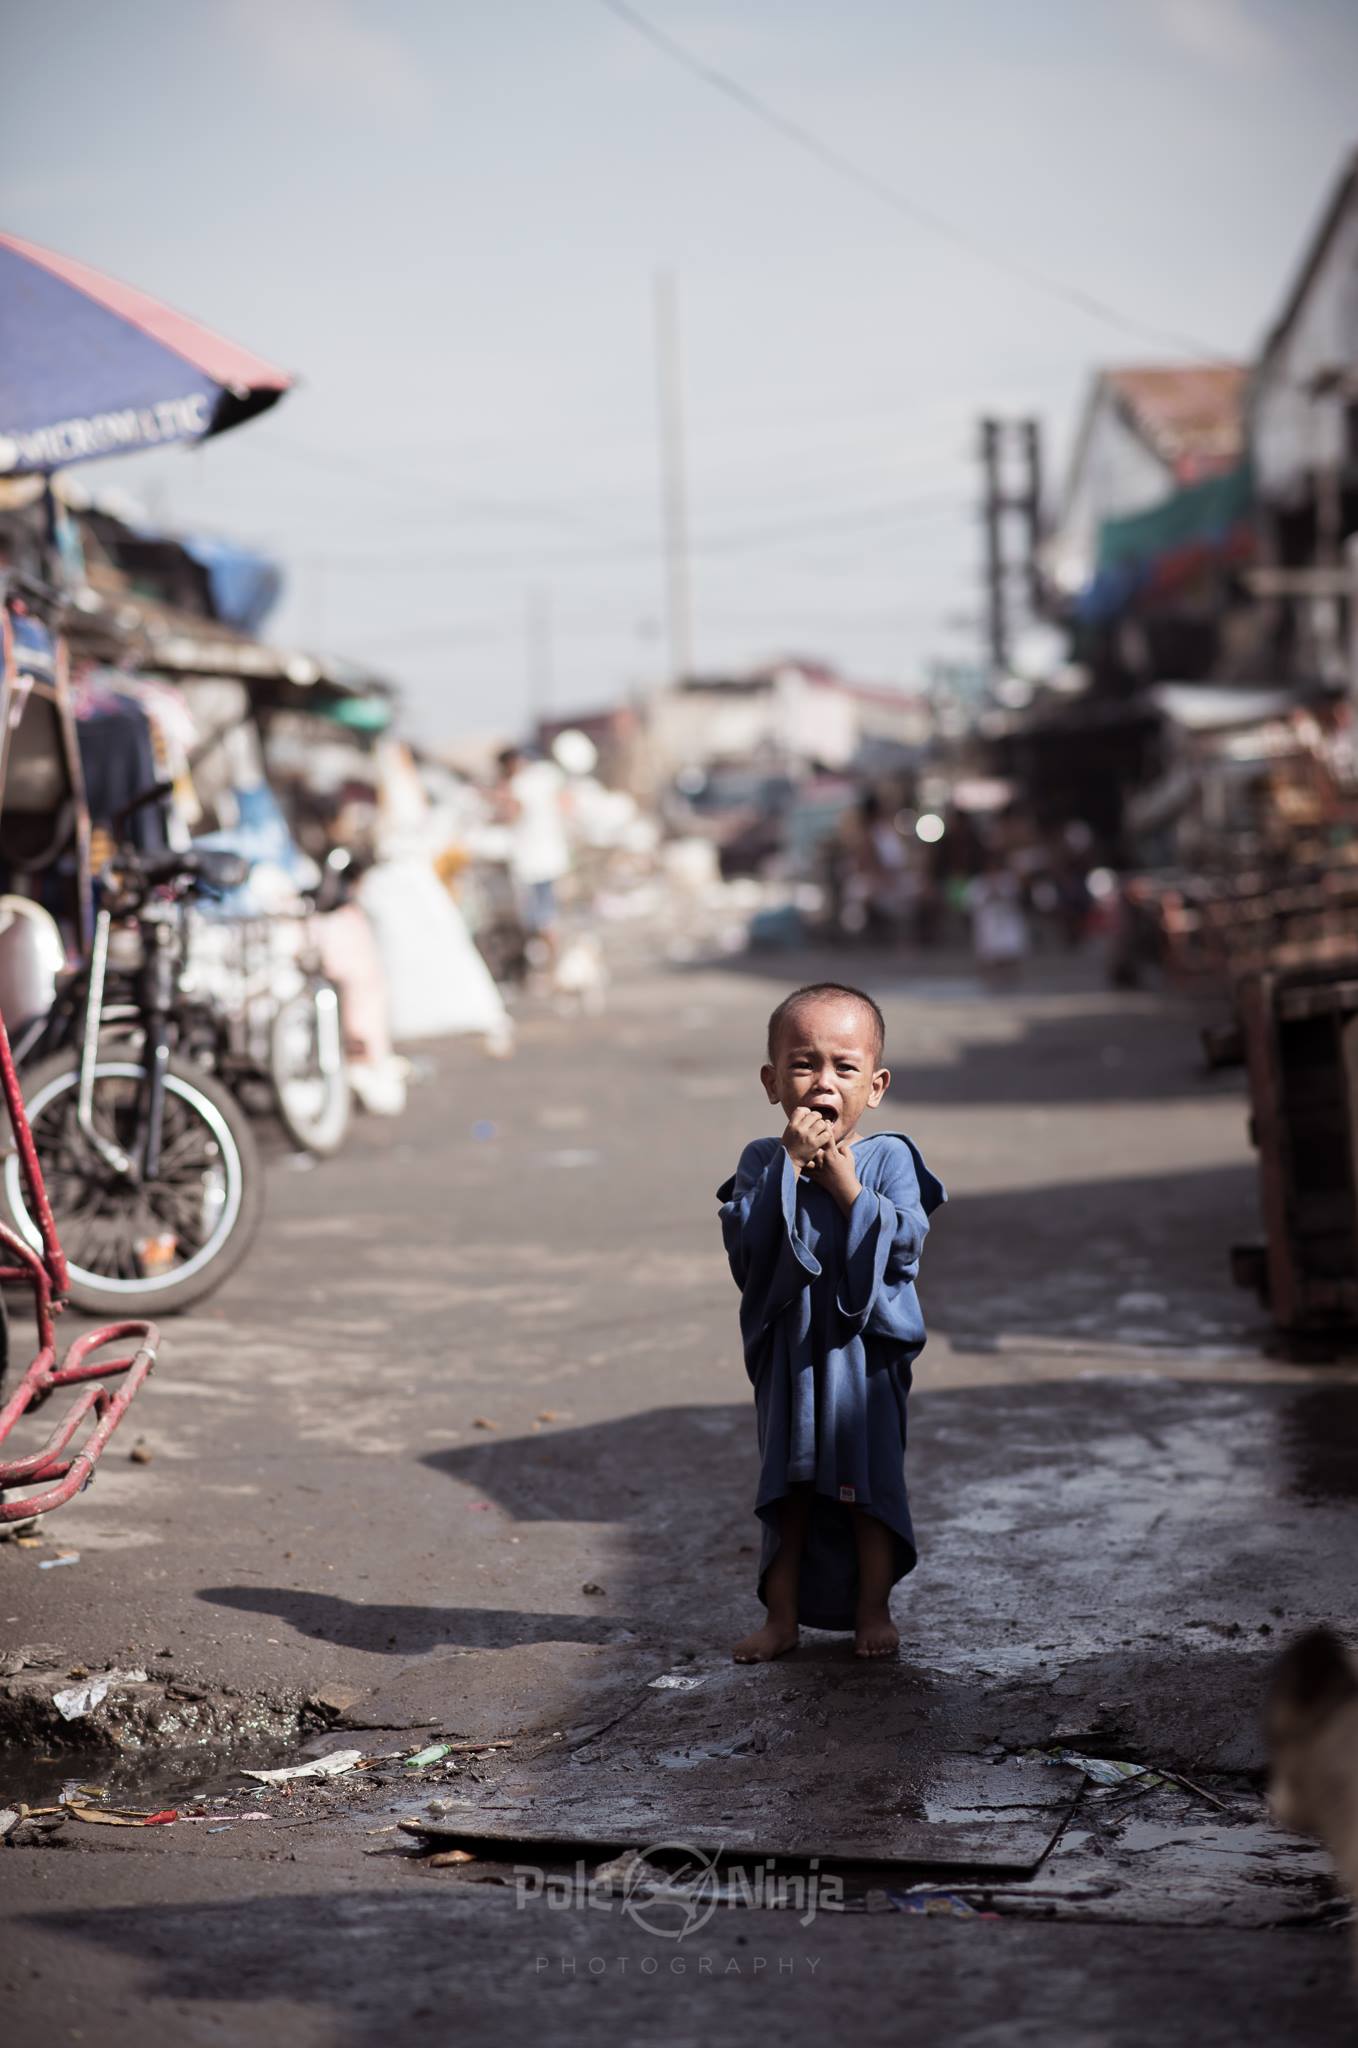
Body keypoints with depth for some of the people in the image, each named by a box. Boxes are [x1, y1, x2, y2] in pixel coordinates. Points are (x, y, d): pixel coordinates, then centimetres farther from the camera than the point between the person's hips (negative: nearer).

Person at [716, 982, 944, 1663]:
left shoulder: (889, 1157, -6)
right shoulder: (761, 1162, -3)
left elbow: (906, 1240, -17)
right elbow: (744, 1241, -18)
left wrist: (847, 1188, -21)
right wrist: (789, 1165, -22)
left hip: (866, 1348, -1)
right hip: (788, 1351, 2)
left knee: (869, 1486, 5)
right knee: (787, 1489, 11)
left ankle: (872, 1611, 20)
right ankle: (783, 1616, 22)